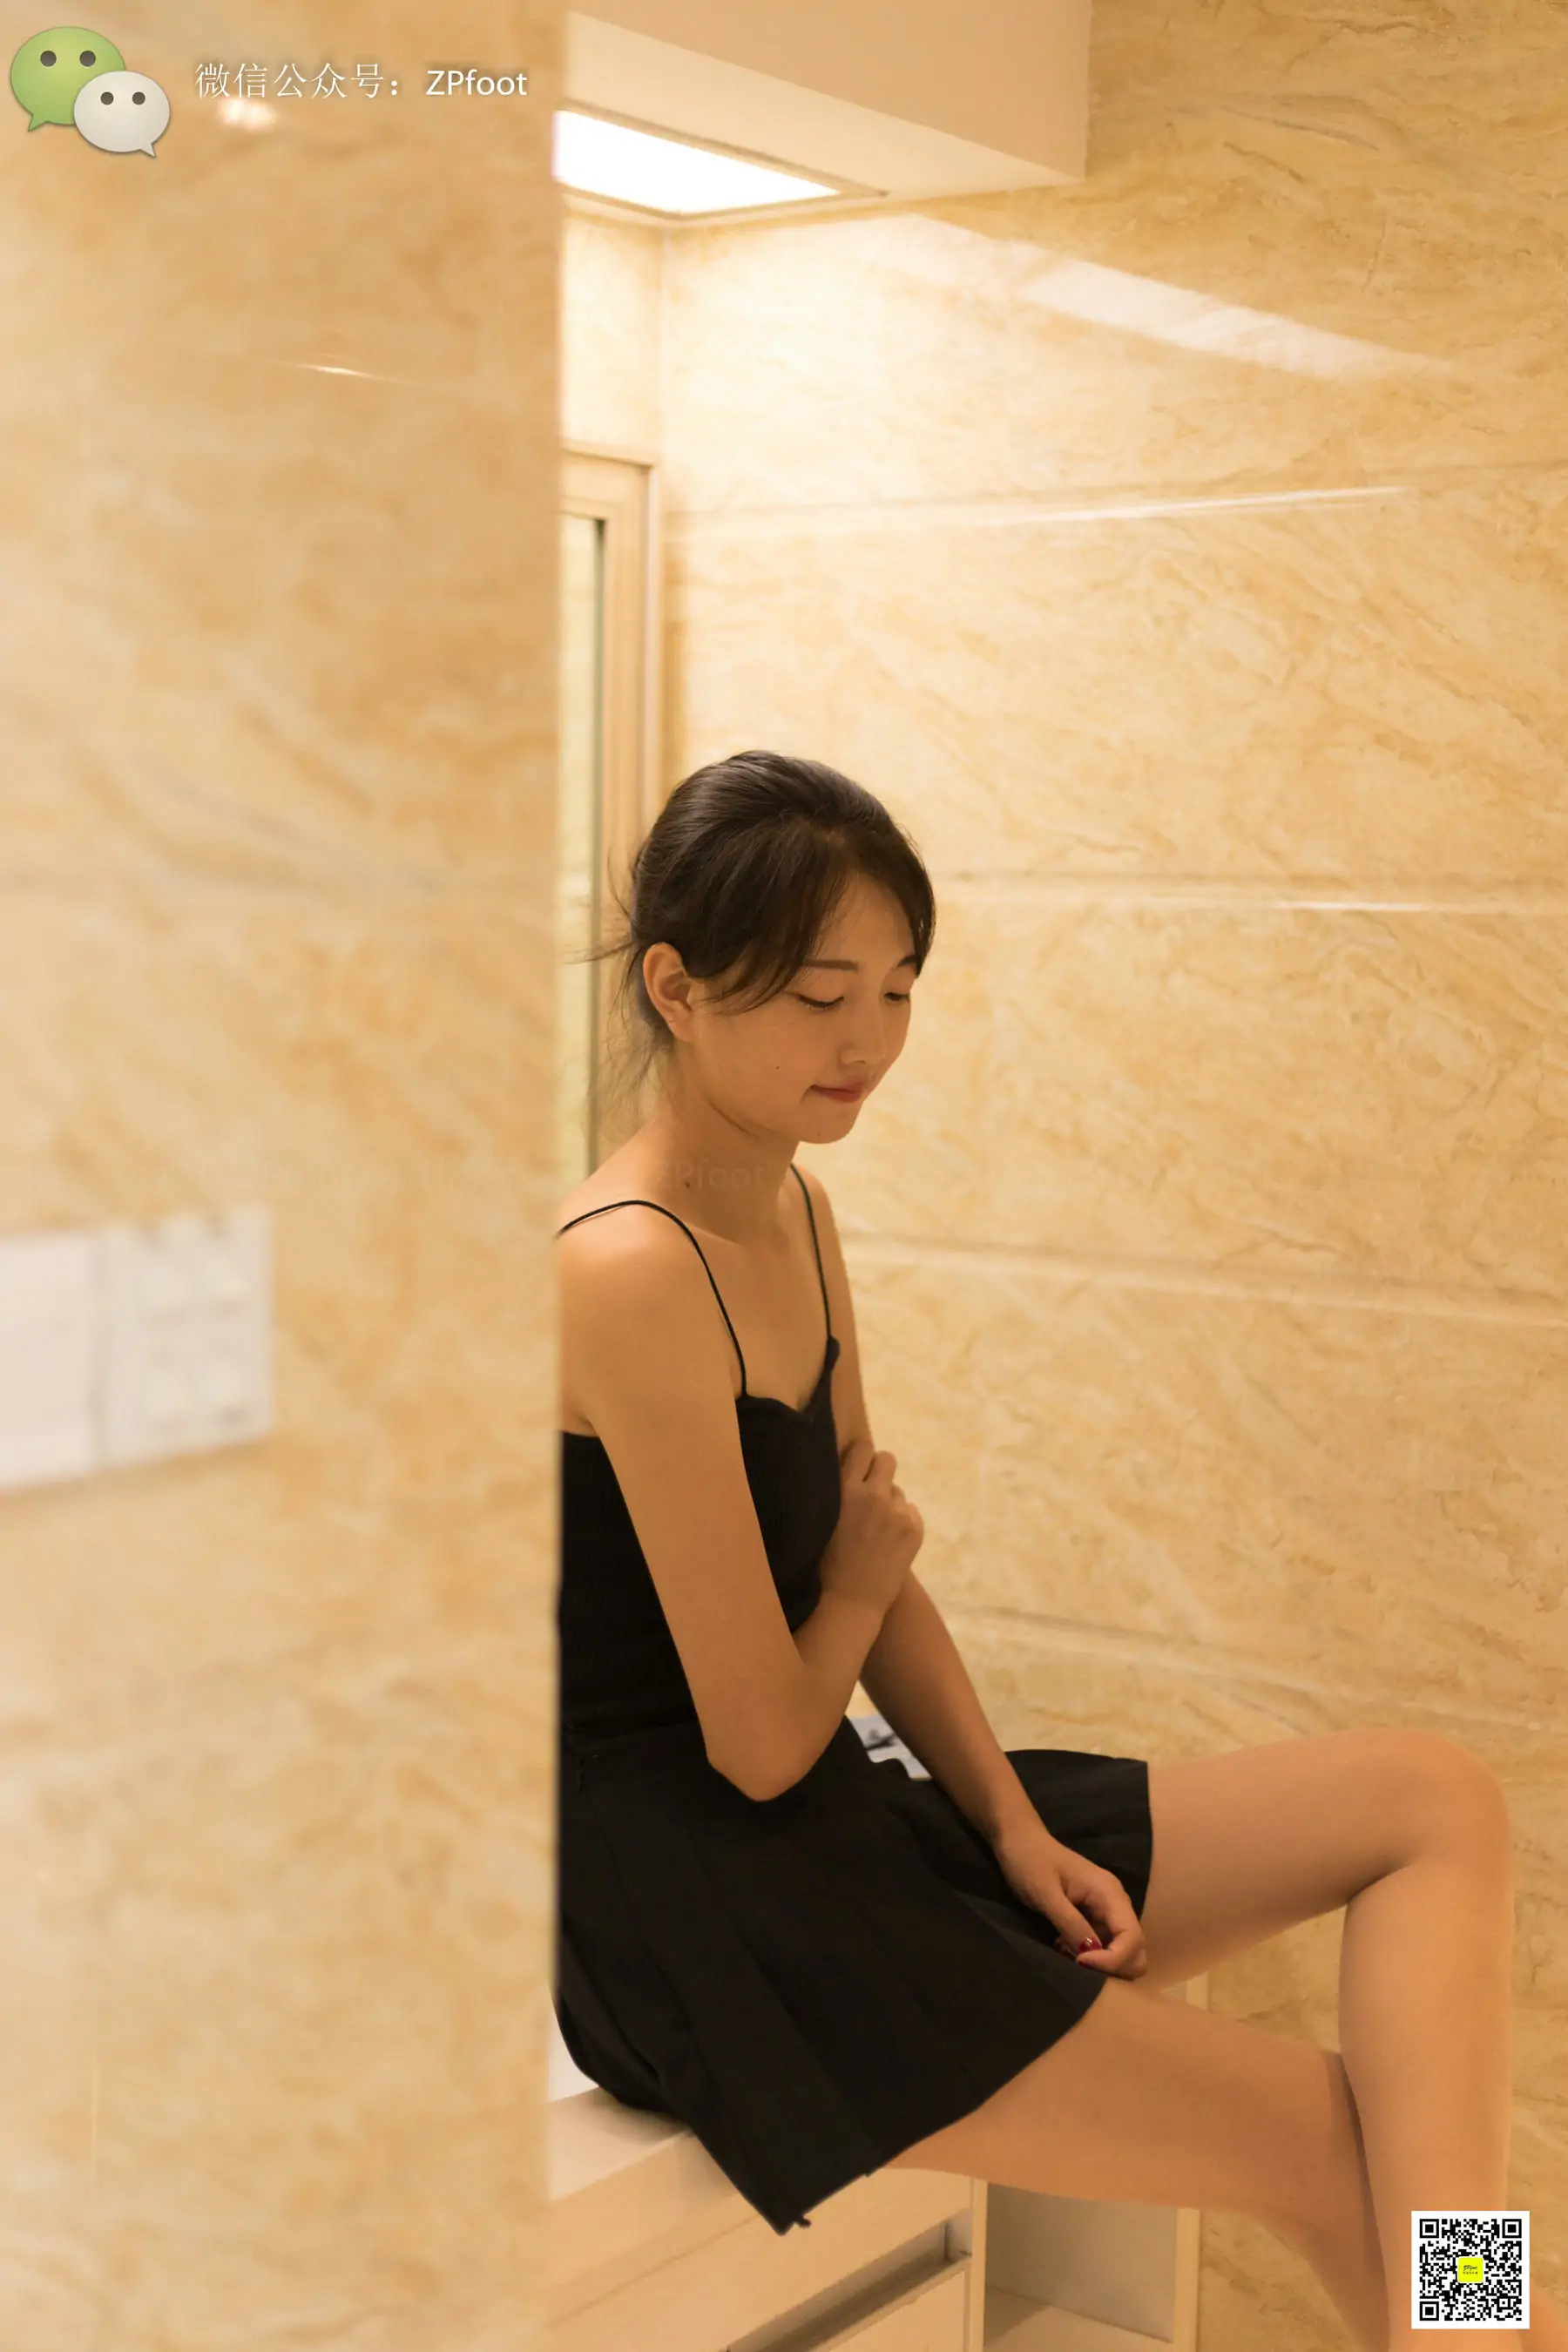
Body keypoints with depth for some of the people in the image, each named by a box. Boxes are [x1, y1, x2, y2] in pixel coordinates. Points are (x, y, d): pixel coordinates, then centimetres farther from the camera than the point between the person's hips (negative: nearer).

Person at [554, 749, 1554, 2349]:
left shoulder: (796, 1210, 9)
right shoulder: (631, 1272, -21)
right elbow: (759, 1741, -18)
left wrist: (1015, 1829, -2)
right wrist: (860, 1586, 3)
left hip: (829, 1822, 9)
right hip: (695, 1916, -9)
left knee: (1435, 1799, -3)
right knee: (1335, 2145, -14)